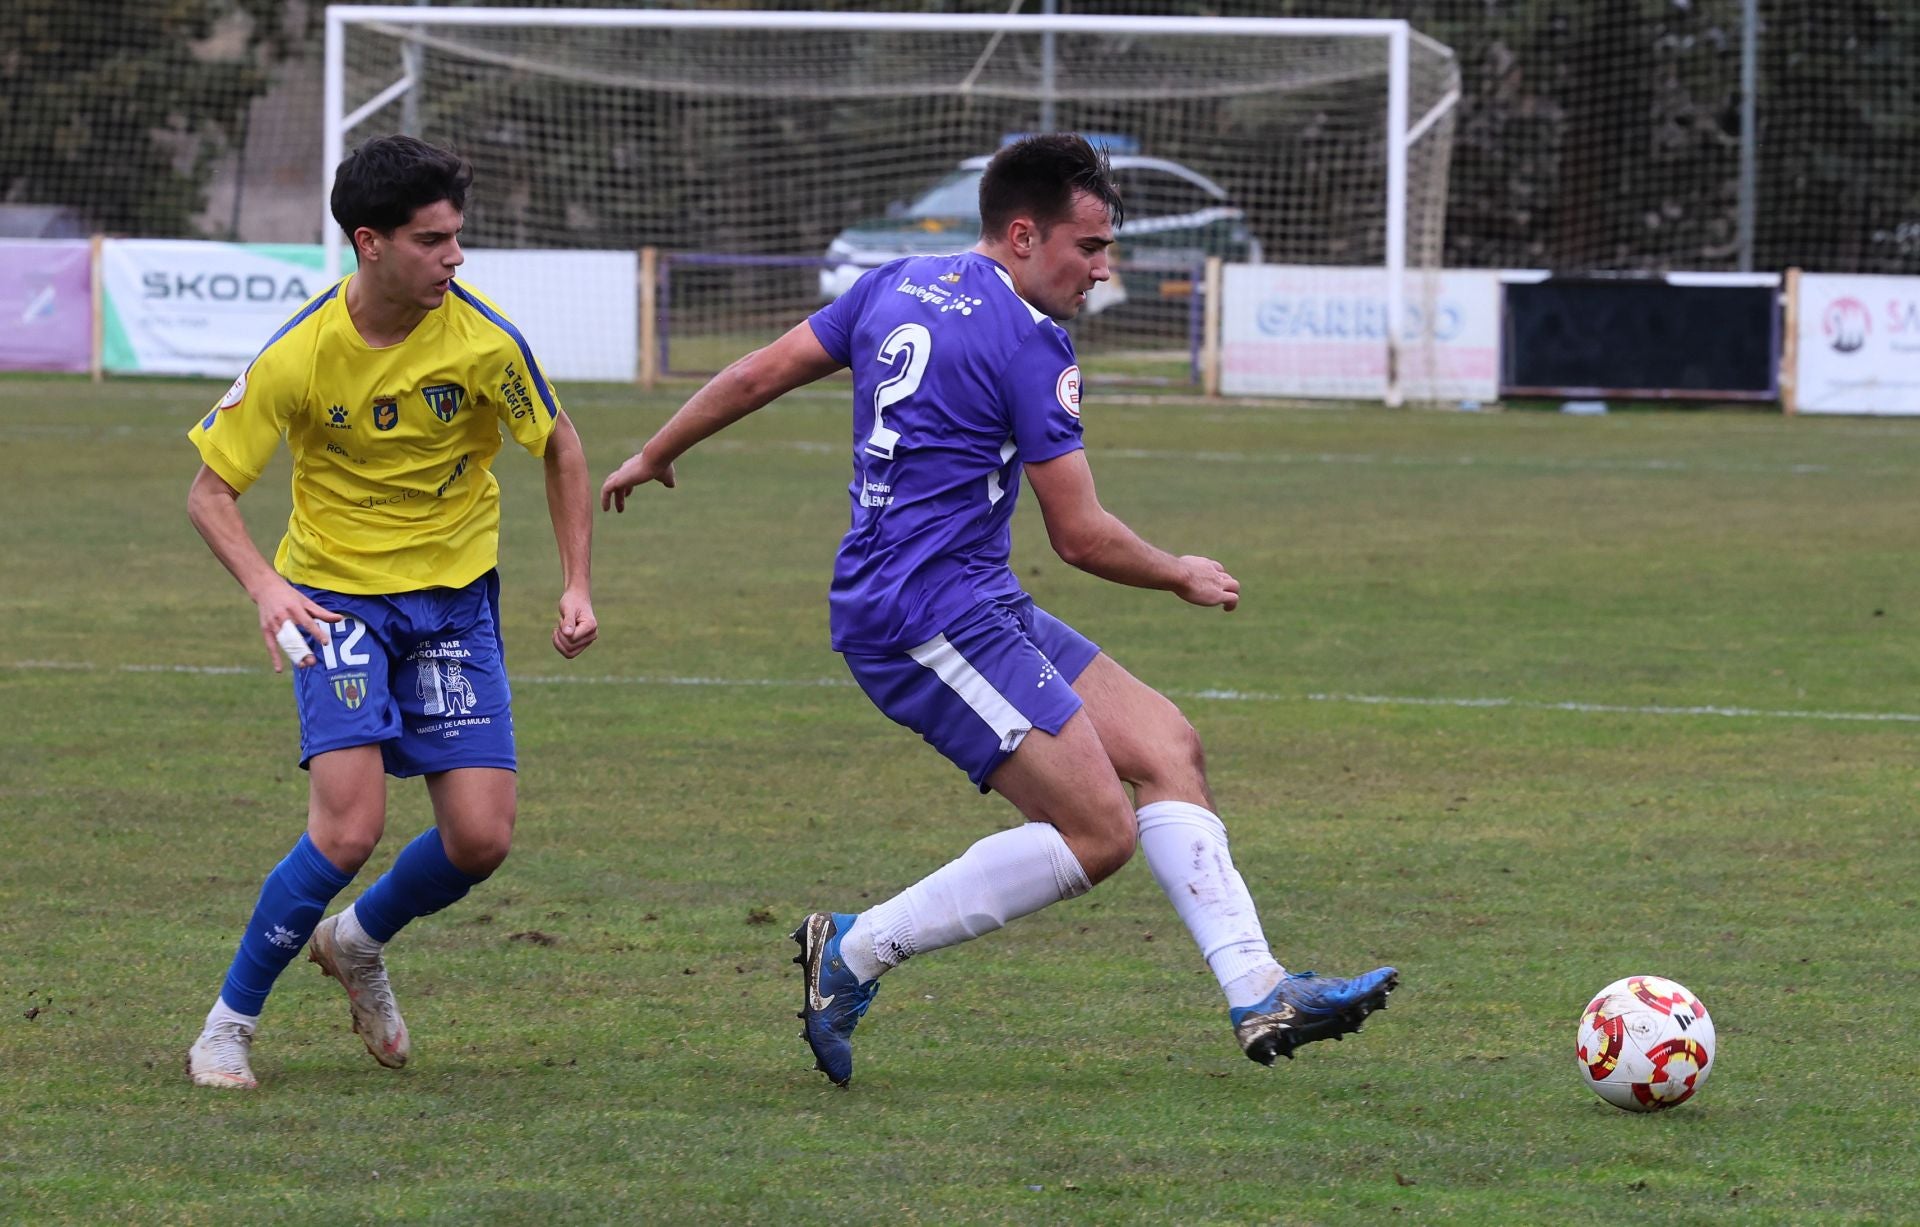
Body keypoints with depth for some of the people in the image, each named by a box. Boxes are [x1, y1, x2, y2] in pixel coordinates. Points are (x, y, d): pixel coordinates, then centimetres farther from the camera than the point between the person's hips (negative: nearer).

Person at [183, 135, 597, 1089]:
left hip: (455, 597, 3)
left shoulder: (484, 341, -13)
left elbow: (560, 449, 5)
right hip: (336, 596, -3)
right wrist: (264, 586, -25)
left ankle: (359, 942, 26)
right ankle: (230, 1022, 0)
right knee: (349, 827, -20)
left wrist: (577, 583, -1)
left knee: (481, 838, -7)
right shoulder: (299, 356, -17)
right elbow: (209, 489, -8)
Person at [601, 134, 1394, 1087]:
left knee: (1165, 746, 6)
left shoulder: (901, 286, 13)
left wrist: (655, 456, 33)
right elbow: (1081, 536, -9)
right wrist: (1182, 578, 10)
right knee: (1100, 832, -14)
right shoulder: (1029, 342, -11)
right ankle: (854, 953, -6)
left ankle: (1257, 995, 1)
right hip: (934, 618, -10)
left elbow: (760, 373, 18)